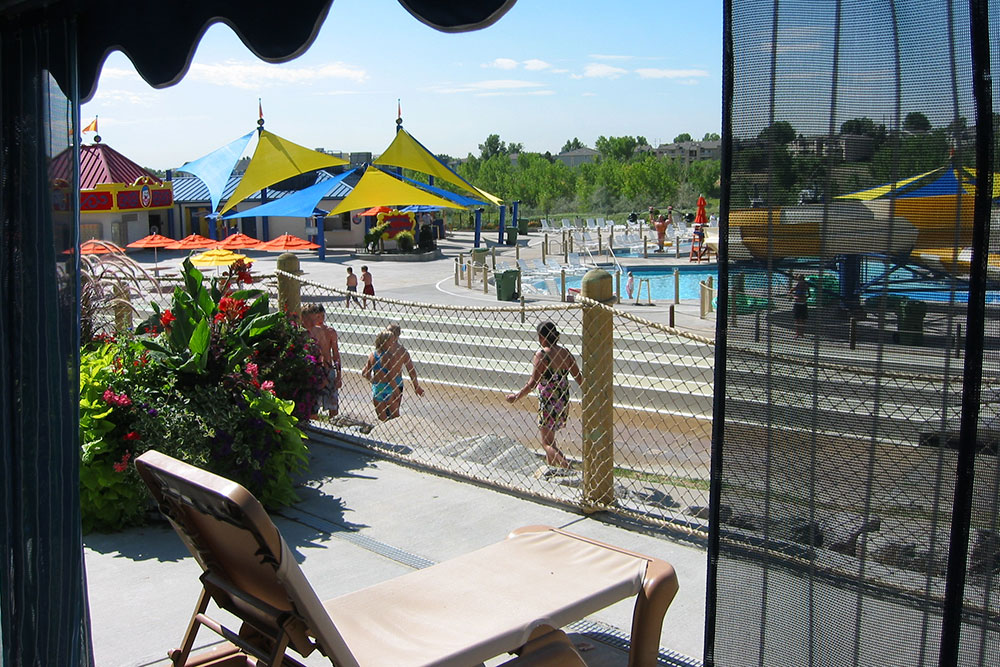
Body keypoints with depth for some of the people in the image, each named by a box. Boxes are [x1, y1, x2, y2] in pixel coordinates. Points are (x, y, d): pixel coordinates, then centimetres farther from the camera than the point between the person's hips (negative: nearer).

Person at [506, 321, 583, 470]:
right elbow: (579, 378, 7)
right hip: (563, 402, 7)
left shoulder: (541, 355, -15)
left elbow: (533, 382, -19)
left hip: (548, 403, -7)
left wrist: (516, 396, -8)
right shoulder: (565, 353, 3)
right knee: (550, 439, 25)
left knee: (547, 444, 0)